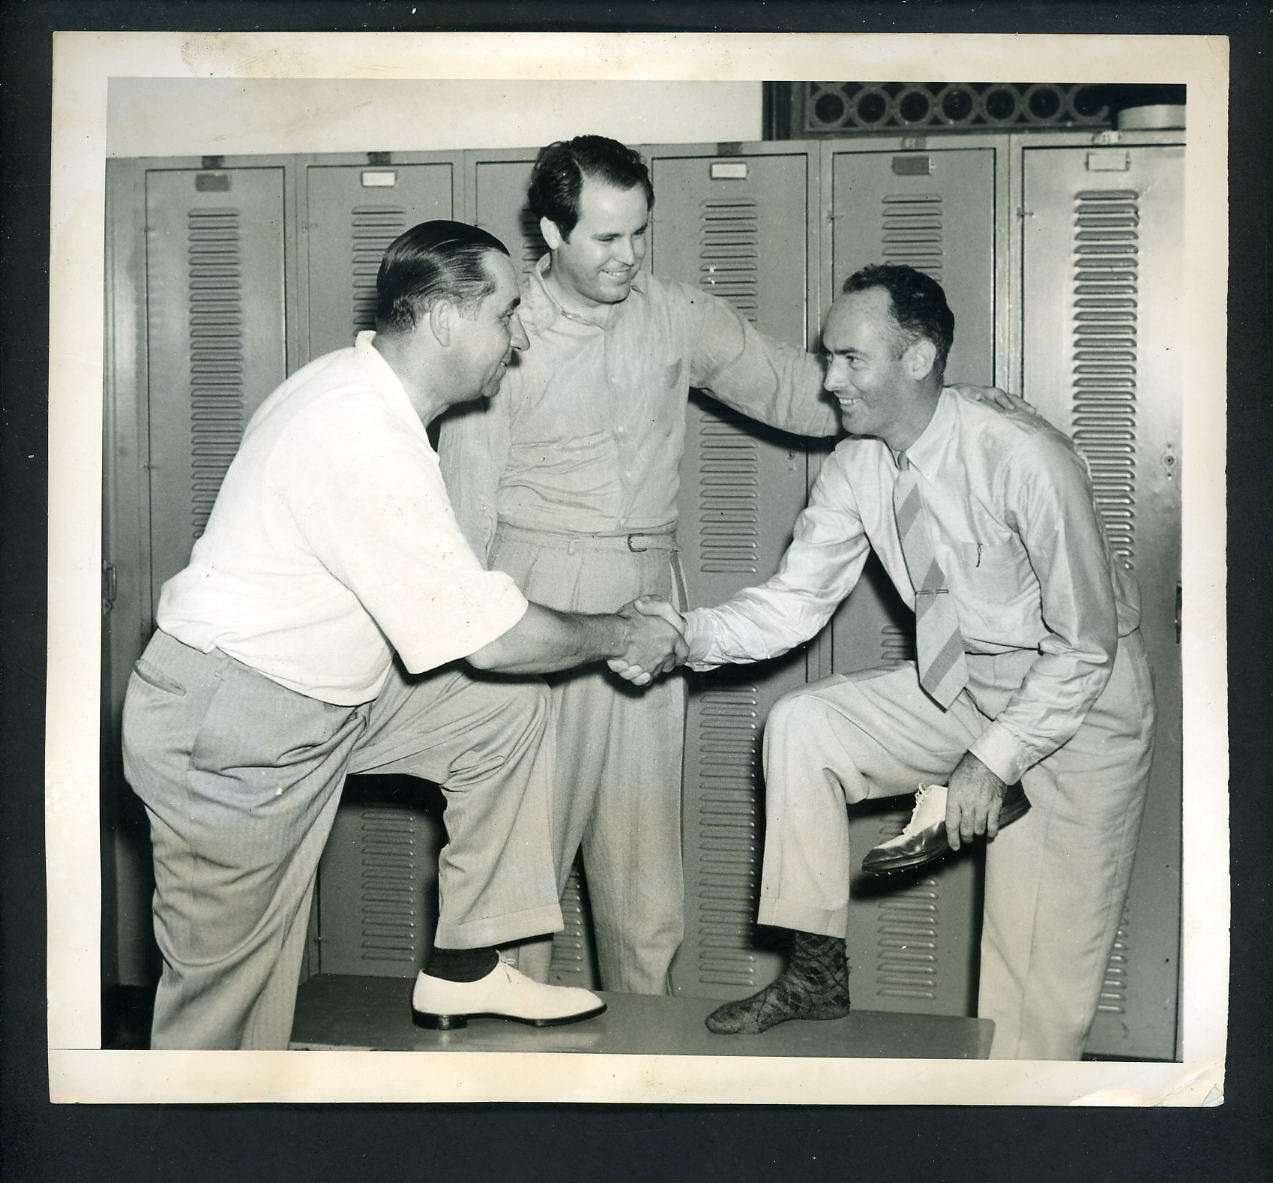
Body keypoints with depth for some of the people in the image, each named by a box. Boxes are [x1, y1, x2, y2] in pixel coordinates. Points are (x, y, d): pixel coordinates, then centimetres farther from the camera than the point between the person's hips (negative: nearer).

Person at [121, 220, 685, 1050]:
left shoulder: (359, 390, 4)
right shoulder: (369, 443, -28)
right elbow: (492, 638, -24)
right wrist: (617, 637, -7)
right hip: (227, 742, -10)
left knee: (506, 706, 8)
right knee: (230, 1009, 2)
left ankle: (464, 967, 14)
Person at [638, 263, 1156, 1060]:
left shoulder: (1026, 462, -27)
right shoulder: (859, 468, -8)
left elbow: (1085, 647, -21)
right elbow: (796, 600, -4)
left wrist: (994, 760, -25)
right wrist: (694, 636, -21)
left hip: (1078, 703, -6)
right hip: (958, 688, 6)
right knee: (801, 725, -10)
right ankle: (818, 975, -1)